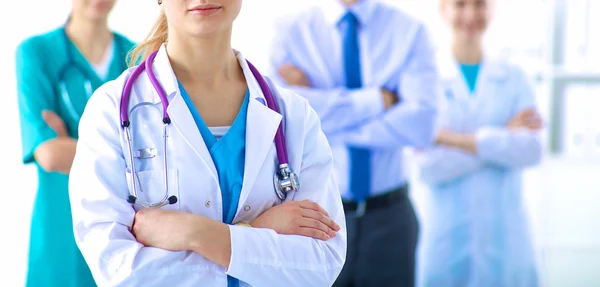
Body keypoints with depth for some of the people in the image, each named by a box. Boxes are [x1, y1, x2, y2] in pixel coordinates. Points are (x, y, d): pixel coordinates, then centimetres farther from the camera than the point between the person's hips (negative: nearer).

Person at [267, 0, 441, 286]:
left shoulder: (409, 31, 0)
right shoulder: (291, 31, -1)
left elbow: (421, 123, -15)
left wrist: (327, 109, -13)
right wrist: (379, 99, -13)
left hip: (388, 216, 1)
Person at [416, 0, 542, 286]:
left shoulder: (514, 78, 5)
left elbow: (531, 151, -10)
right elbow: (430, 166, -12)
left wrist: (457, 139, -16)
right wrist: (502, 137, -11)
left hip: (505, 239, 2)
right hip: (446, 238, -1)